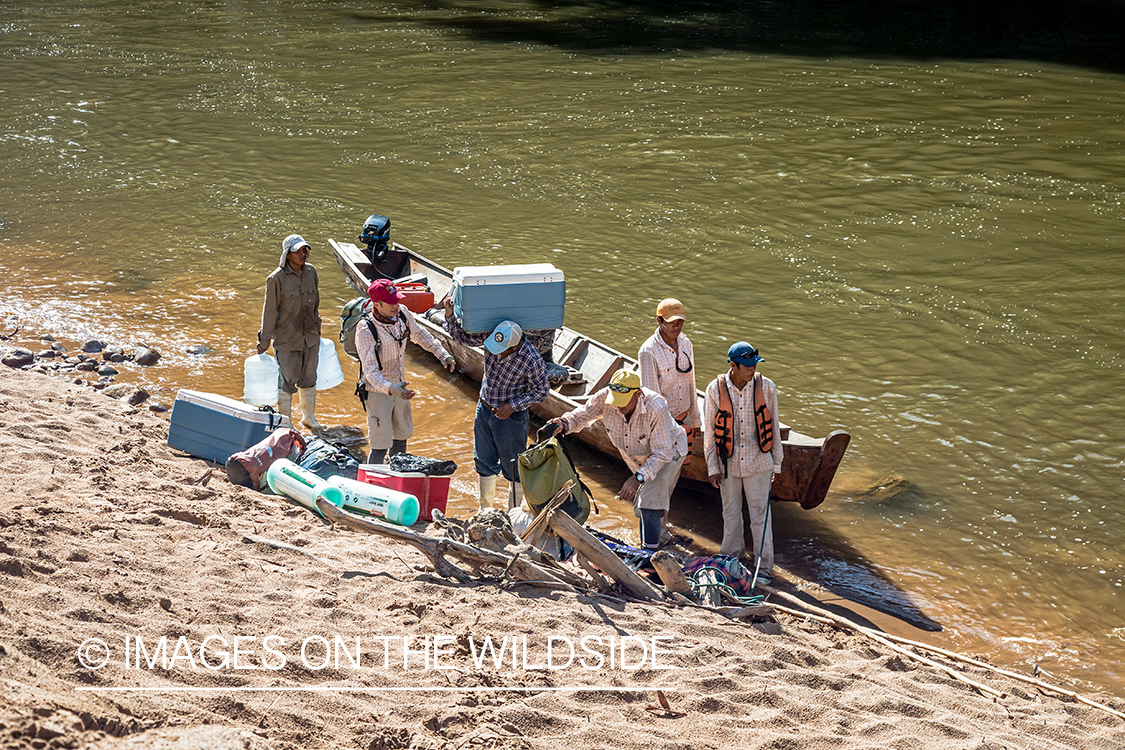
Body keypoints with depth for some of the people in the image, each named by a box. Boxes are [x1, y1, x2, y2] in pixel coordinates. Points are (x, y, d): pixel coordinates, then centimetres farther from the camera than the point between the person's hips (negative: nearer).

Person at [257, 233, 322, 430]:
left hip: (310, 338, 5)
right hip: (286, 340, -5)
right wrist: (264, 341, -6)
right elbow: (270, 311, -10)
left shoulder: (311, 272, 0)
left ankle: (309, 417, 36)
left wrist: (317, 329, 19)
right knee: (287, 382, 2)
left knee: (309, 379, 17)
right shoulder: (276, 279, -16)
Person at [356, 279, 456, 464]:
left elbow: (420, 334, 14)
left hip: (399, 386, 7)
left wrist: (441, 353, 5)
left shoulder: (402, 314, -9)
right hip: (378, 391, -7)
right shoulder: (366, 330, -28)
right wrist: (390, 388, -48)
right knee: (381, 445, -9)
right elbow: (370, 370, -32)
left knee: (402, 435, 20)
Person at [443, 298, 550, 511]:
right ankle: (485, 510, 36)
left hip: (511, 417, -5)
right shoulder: (490, 336, -15)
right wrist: (450, 315, -18)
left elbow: (541, 390, -13)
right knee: (484, 461, 18)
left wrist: (513, 405, -19)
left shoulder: (532, 359, -26)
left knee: (513, 467, 8)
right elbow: (463, 337, -2)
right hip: (484, 409, 5)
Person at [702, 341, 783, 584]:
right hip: (728, 462, 1)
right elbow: (710, 431, 0)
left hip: (758, 462, -1)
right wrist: (712, 468, 0)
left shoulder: (766, 387, -9)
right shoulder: (715, 390, -10)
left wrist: (776, 463, 5)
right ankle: (731, 558, 35)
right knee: (731, 512, 15)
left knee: (760, 514, 2)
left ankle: (764, 568, 12)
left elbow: (773, 426, 1)